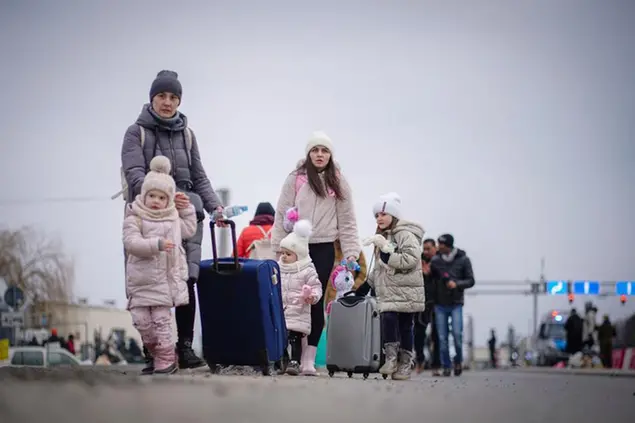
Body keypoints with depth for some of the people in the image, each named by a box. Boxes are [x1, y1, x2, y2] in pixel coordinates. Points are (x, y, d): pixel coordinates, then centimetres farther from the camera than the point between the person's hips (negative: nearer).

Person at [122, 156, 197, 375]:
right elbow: (131, 242, -19)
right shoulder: (135, 218, -5)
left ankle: (166, 359, 6)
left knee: (162, 320, -1)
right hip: (141, 280, -2)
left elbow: (189, 230, 31)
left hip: (165, 280, 2)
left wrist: (186, 208, 19)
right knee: (141, 320, 0)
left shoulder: (173, 218, 11)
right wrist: (157, 244, -29)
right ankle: (156, 354, 17)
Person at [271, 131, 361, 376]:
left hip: (324, 248, 1)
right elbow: (282, 215, 2)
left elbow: (347, 221, 6)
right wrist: (279, 247, -4)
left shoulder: (338, 183, 6)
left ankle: (309, 357, 0)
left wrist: (351, 252, 0)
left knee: (316, 301, -1)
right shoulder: (295, 179, 2)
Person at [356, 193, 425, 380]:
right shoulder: (383, 237, 22)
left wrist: (386, 250, -22)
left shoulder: (406, 235, -6)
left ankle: (405, 364, 0)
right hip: (388, 293, 7)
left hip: (405, 292, -7)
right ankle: (391, 358, -5)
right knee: (388, 319, -9)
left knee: (405, 327, -4)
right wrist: (365, 286, 24)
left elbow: (410, 260, -21)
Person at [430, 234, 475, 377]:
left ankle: (458, 361, 11)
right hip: (440, 304, 2)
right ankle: (446, 366, 11)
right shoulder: (435, 260, 3)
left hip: (456, 304, -2)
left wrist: (457, 284, -16)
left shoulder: (463, 260, -1)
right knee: (442, 337, 1)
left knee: (457, 333, -12)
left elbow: (470, 281, 0)